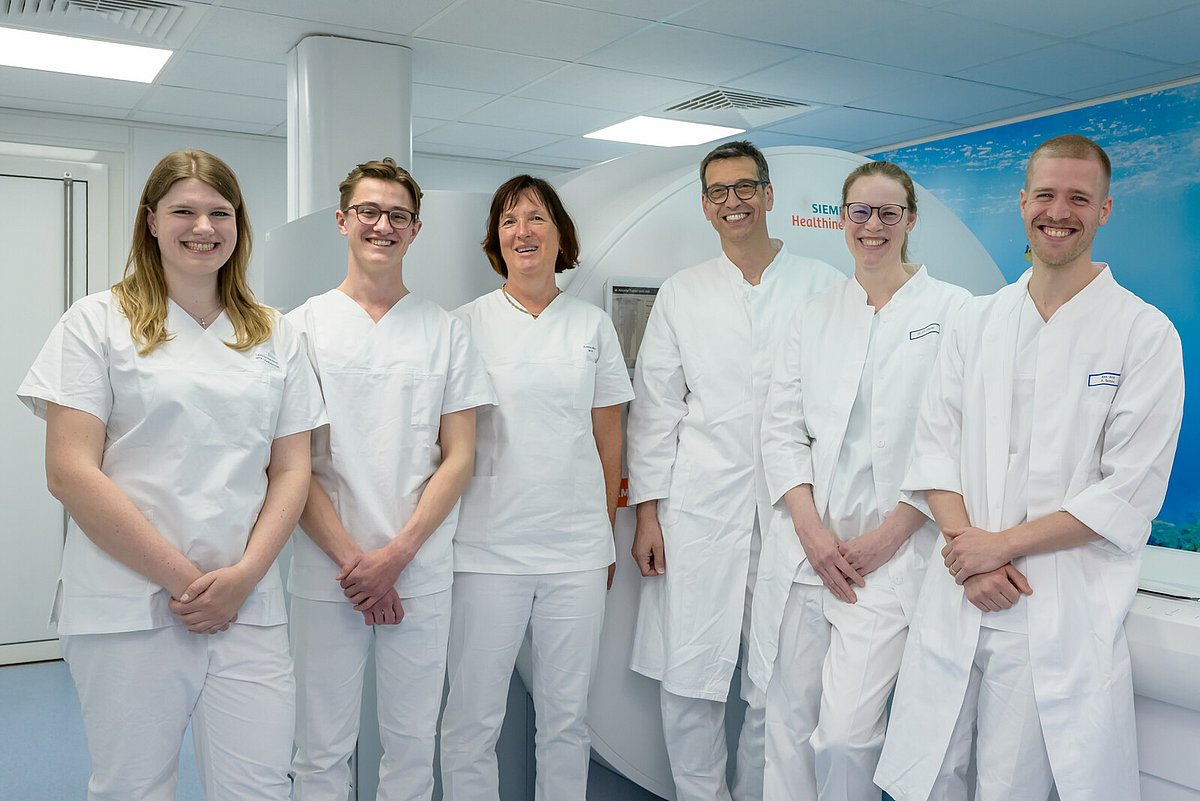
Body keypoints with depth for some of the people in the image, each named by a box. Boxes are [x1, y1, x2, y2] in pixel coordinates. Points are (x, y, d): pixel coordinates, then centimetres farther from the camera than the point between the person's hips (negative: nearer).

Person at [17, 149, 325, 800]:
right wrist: (181, 576, -11)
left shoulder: (275, 336, 11)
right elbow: (70, 473, -6)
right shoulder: (99, 322, 1)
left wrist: (243, 576, -6)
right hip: (128, 608, -2)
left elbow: (290, 471, 9)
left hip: (247, 606, 3)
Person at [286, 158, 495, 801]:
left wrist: (395, 554, -8)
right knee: (322, 749, 8)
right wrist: (351, 560, -10)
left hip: (421, 572, 1)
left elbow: (458, 458, 2)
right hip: (325, 572, -1)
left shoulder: (445, 331, 6)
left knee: (412, 741, 10)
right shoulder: (303, 327, 3)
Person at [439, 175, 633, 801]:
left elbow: (608, 436, 11)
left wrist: (607, 533, 11)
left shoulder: (593, 325, 8)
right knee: (473, 717, 3)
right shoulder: (469, 322, 3)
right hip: (488, 544, -1)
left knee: (567, 715, 11)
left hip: (577, 547, 2)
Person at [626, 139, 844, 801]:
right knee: (688, 681, 3)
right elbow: (654, 407, 8)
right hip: (698, 510, 1)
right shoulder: (680, 294, 10)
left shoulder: (823, 287, 6)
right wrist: (647, 511, 2)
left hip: (794, 508, 0)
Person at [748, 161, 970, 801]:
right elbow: (781, 428, 8)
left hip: (893, 553, -3)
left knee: (845, 734, -8)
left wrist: (889, 534, -10)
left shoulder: (953, 310, 2)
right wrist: (812, 529, -5)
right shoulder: (816, 315, 12)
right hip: (802, 545, 4)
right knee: (789, 725, 9)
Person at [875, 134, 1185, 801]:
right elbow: (936, 444, 6)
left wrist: (1003, 544, -12)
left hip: (1067, 616, -3)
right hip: (957, 601, 4)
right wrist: (965, 547, -9)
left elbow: (1131, 493, -8)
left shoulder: (1145, 334, -2)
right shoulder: (978, 321, 10)